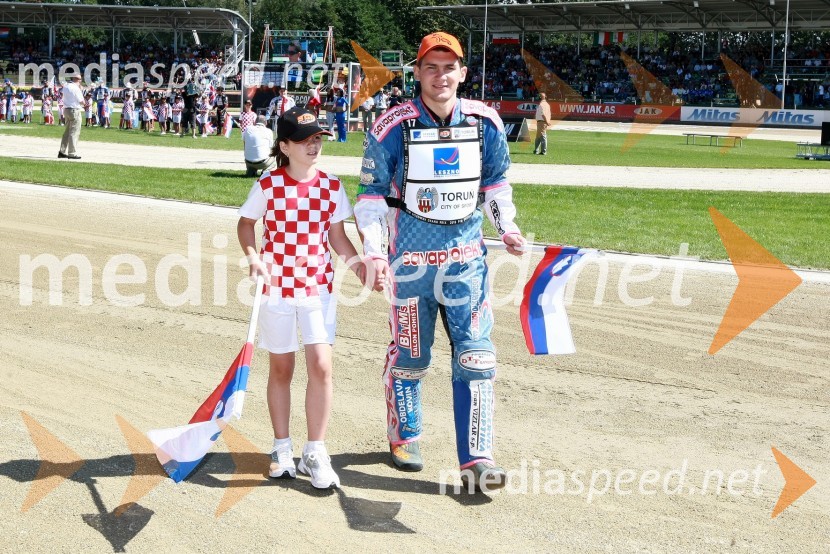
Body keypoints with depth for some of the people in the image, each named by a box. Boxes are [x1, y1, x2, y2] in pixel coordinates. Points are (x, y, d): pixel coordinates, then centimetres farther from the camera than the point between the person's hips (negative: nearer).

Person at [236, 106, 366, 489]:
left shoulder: (331, 187, 0)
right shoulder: (268, 186, -7)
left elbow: (337, 235, 8)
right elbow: (246, 224, 5)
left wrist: (359, 265, -7)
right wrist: (253, 257, -11)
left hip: (318, 286, 1)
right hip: (277, 286, -1)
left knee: (321, 366, -7)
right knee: (281, 368, 9)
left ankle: (315, 452, 5)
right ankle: (282, 447, 24)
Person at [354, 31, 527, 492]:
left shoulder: (485, 124, 0)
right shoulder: (393, 128, -9)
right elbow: (371, 193, -2)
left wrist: (506, 227, 3)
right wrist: (374, 252, -10)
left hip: (467, 258, 2)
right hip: (411, 260, -2)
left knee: (475, 357, -4)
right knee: (409, 355, 9)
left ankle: (476, 459, 0)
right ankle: (403, 437, 32)